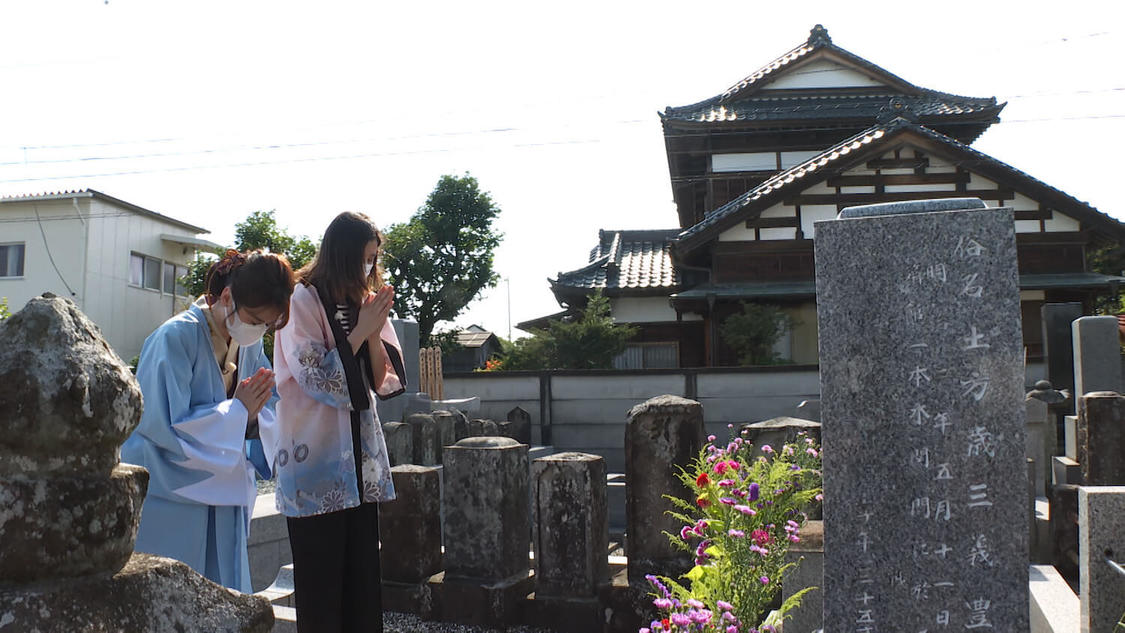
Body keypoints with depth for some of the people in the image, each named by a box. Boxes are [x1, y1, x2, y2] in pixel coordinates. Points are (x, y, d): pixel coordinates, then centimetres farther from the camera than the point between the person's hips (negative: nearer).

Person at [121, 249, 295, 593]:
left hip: (224, 499, 7)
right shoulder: (176, 337, -16)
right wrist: (237, 410, -16)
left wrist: (254, 416, -13)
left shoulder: (250, 345, 6)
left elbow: (269, 413, 10)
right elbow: (164, 426, -22)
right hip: (171, 506, -6)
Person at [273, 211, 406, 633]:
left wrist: (374, 332, -7)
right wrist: (360, 331, -10)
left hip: (361, 460, 6)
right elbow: (316, 378, -12)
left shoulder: (364, 302, 12)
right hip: (316, 463, -6)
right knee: (320, 582, 1)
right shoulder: (302, 301, -6)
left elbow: (384, 382, 8)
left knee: (364, 579, 8)